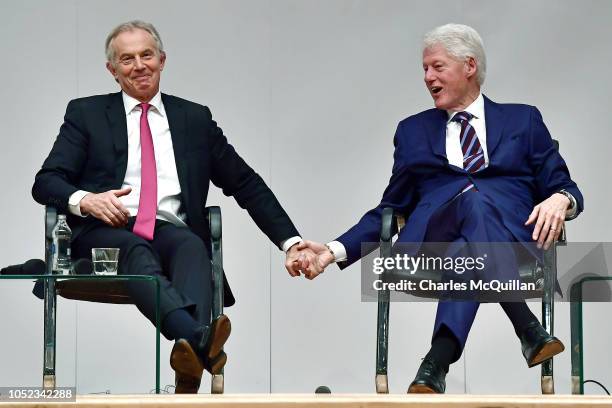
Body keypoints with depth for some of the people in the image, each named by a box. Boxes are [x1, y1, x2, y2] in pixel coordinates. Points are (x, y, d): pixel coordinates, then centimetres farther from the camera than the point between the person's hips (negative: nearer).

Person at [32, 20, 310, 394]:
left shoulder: (195, 118, 20)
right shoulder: (86, 114, 15)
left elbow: (247, 185, 20)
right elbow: (45, 182, 7)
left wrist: (291, 242, 9)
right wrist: (85, 200, -16)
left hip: (171, 231, 1)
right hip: (107, 232, -1)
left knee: (192, 245, -35)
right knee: (136, 252, -36)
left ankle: (189, 369, -59)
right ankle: (200, 338, -63)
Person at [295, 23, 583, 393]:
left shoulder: (523, 120, 23)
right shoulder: (413, 131, 27)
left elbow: (562, 187, 18)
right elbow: (391, 209, 23)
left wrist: (560, 199, -9)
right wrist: (335, 250, 7)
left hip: (513, 235, 0)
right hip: (429, 238, 1)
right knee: (474, 200, -37)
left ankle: (437, 363, -49)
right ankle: (528, 329, -42)